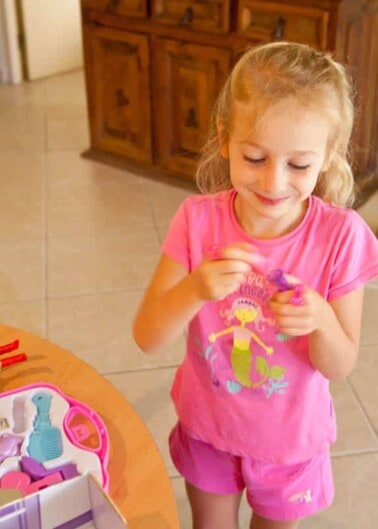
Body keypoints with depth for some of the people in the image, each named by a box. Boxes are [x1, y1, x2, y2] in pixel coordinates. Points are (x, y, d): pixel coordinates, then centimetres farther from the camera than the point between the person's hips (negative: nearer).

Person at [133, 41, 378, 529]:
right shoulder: (198, 220, -20)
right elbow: (146, 337, -20)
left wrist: (320, 321, -37)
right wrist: (196, 289, -39)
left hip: (290, 437, -1)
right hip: (206, 425, 1)